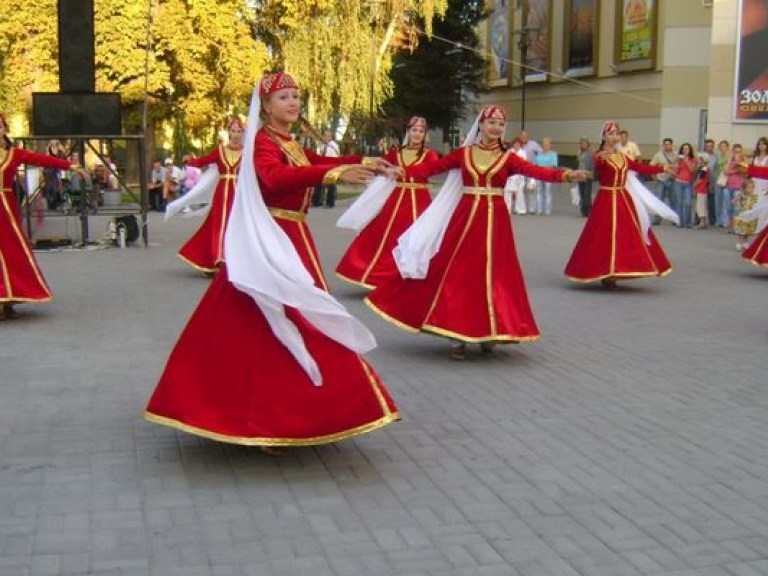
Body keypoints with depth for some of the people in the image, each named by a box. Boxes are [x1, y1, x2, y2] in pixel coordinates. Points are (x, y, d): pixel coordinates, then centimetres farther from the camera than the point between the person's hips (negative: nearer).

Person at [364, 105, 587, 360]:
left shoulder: (507, 158, 1)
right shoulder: (463, 153, 5)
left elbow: (535, 170, -12)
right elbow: (433, 166, 4)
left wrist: (566, 174, -27)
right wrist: (403, 171, -8)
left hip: (495, 221, 0)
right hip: (465, 219, 0)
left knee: (492, 275, 1)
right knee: (459, 274, 0)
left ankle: (488, 332, 12)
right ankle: (458, 335, 8)